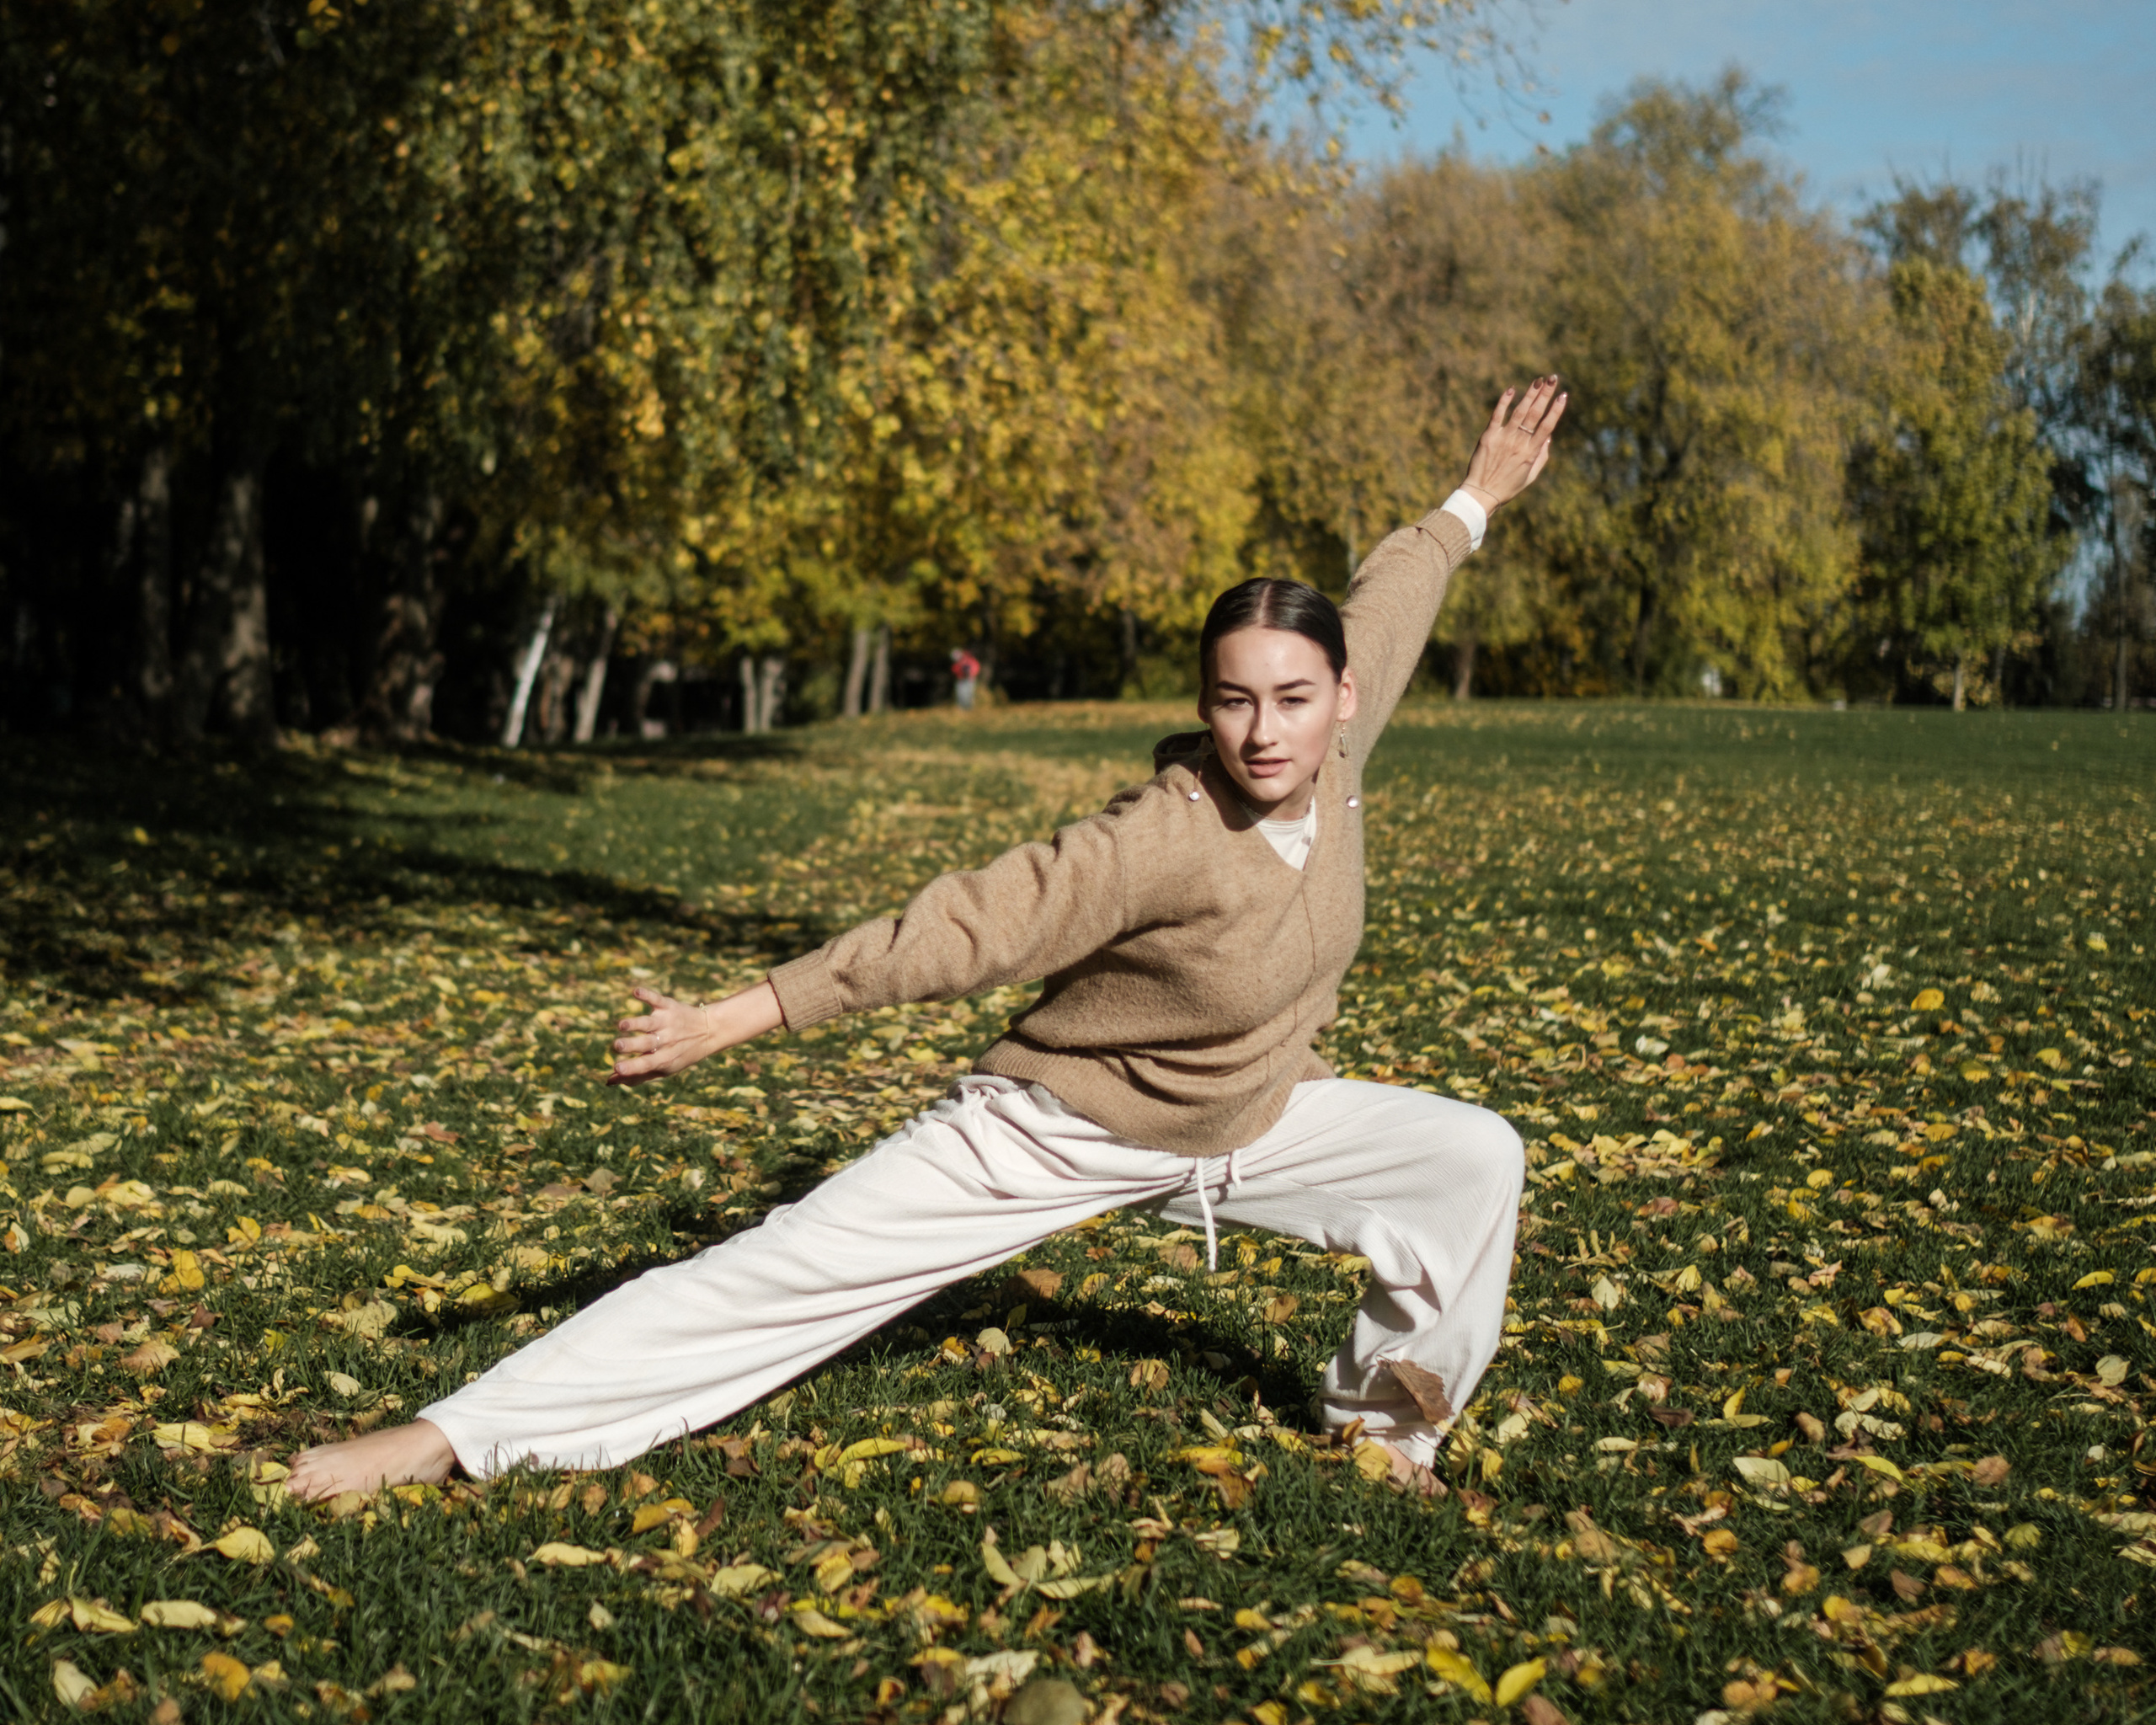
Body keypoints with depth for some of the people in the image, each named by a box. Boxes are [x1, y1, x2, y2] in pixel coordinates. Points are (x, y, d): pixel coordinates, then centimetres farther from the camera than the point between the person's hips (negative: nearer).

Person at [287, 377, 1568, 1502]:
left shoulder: (1334, 756, -14)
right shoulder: (1166, 839, -33)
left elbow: (1384, 606, 6)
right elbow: (959, 930, -36)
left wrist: (1479, 499, 22)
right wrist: (737, 1020, -39)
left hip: (1248, 1123, 7)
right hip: (1061, 1127, -6)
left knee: (1476, 1157, -5)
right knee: (787, 1270, -14)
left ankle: (1389, 1416, 19)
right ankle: (453, 1439, -12)